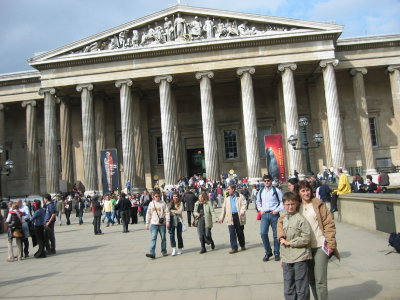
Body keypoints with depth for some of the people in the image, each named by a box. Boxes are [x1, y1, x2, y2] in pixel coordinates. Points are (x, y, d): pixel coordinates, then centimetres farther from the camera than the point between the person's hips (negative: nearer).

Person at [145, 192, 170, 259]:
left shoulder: (163, 203, 2)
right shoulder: (151, 204, 6)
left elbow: (167, 213, -2)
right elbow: (148, 214, 9)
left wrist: (167, 221, -10)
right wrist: (147, 223, 6)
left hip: (162, 224, 0)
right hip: (154, 224, 0)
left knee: (163, 238, 9)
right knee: (153, 238, -9)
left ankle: (164, 251, 23)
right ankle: (152, 253, -13)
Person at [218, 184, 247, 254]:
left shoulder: (240, 196, 4)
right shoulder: (226, 198, 15)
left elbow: (244, 204, -5)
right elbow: (223, 208, 16)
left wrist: (242, 212, -22)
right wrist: (221, 218, 13)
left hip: (238, 216, -2)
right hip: (230, 217, 3)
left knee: (240, 232, 7)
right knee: (232, 233, -3)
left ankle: (242, 245, 27)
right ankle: (234, 248, 2)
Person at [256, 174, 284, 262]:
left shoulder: (276, 191, -4)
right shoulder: (261, 191, 9)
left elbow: (282, 202, 0)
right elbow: (258, 201, 24)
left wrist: (277, 210, -8)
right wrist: (260, 210, 11)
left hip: (274, 214, -3)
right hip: (264, 214, 3)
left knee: (276, 235, 4)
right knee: (263, 233, -8)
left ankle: (277, 253, 19)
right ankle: (268, 252, 10)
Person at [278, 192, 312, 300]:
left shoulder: (301, 219, -10)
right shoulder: (283, 220, 11)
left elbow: (306, 238, -16)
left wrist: (289, 242, -12)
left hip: (300, 259, -6)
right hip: (287, 259, 6)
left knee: (302, 289, 3)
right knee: (288, 290, 14)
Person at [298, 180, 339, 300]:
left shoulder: (318, 204, -4)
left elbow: (329, 224, -5)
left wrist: (331, 244, -11)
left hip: (320, 246, -4)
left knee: (320, 280, -6)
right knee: (311, 280, 15)